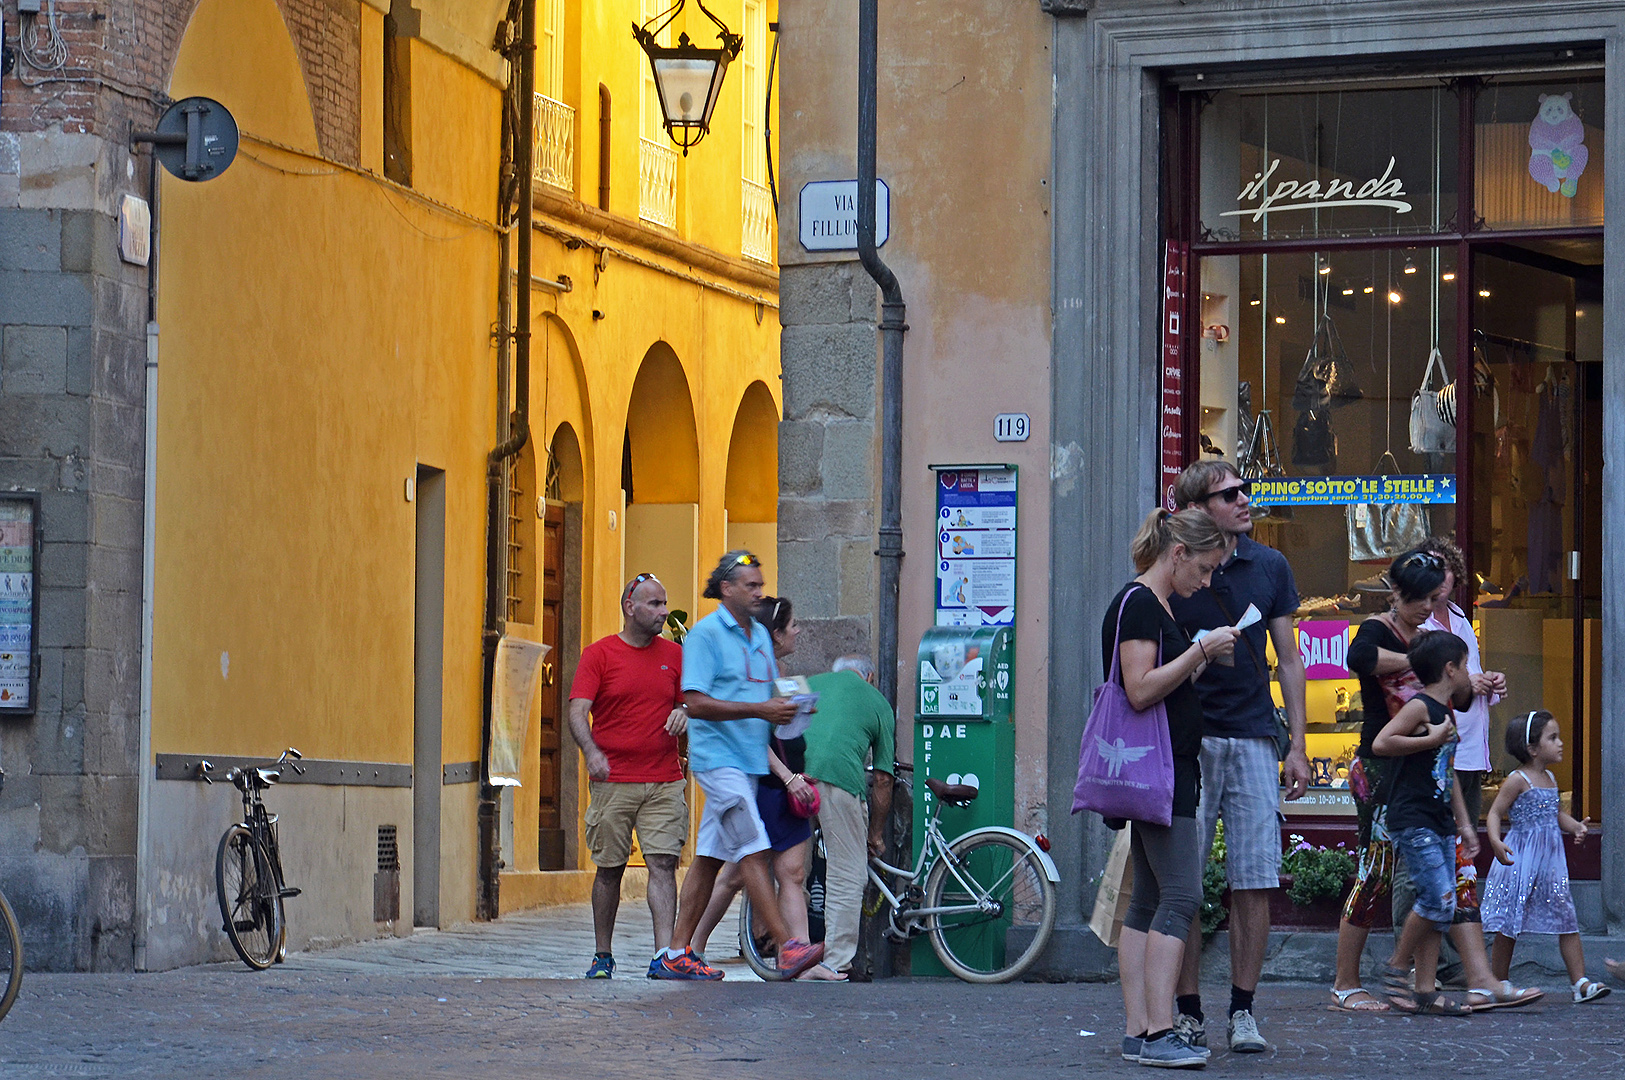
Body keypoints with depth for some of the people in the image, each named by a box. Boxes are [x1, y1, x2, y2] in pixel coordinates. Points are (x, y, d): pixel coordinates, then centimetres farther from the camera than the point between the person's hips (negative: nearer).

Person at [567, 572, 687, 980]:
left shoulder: (674, 655, 11)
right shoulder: (599, 654, 1)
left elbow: (689, 703, 20)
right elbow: (577, 712, -7)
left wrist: (683, 714, -4)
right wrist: (592, 752, -24)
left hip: (664, 782, 2)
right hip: (613, 781, -2)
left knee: (663, 865, -9)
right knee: (609, 869, 5)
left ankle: (663, 957, -13)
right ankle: (603, 956, 18)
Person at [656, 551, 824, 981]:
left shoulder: (759, 634, 17)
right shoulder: (705, 633, -8)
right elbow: (697, 703, -16)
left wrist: (784, 709, 2)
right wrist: (759, 710, -21)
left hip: (749, 759, 8)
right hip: (718, 756, -8)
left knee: (710, 857, 9)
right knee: (753, 852, -14)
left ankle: (677, 954, 12)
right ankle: (788, 948, -19)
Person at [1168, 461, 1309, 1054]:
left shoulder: (1269, 567, 8)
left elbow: (1288, 659, 12)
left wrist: (1297, 744, 8)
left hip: (1253, 739, 2)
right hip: (1187, 741, -2)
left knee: (1254, 884, -1)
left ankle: (1242, 1011, 6)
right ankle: (1188, 1010, 8)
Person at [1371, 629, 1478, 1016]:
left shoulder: (1446, 713, 18)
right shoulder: (1419, 707, -10)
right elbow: (1381, 743, -23)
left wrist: (1464, 823, 24)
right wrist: (1431, 740, -18)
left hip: (1440, 825, 10)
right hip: (1413, 822, -10)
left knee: (1442, 907, 5)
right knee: (1438, 899, -16)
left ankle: (1425, 991, 5)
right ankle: (1397, 968, -1)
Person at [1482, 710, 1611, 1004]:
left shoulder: (1550, 778, 12)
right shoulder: (1518, 780, -11)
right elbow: (1495, 813, -13)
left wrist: (1575, 826, 3)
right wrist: (1496, 842, -29)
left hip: (1550, 860, 7)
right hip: (1520, 859, -7)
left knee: (1567, 920, 1)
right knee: (1509, 926, 1)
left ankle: (1580, 982, 2)